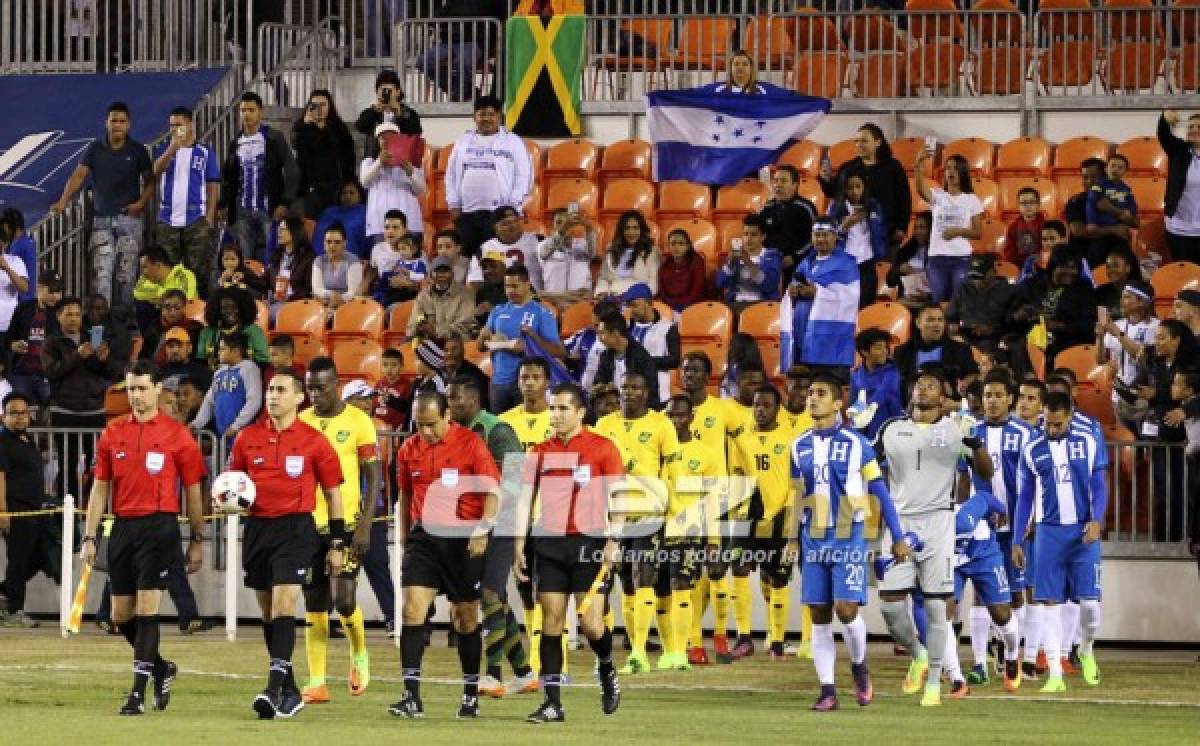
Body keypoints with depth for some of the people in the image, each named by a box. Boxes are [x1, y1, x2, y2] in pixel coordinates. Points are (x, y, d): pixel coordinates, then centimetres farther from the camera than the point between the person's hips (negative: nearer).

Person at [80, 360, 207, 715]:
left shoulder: (177, 435, -2)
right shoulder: (112, 433, 9)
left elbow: (192, 491, 3)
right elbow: (100, 488, 12)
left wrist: (198, 540, 3)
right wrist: (89, 537, 7)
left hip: (159, 526, -5)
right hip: (122, 527, 5)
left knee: (146, 609, -10)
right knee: (121, 615, 8)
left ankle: (138, 691, -7)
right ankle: (161, 668, 31)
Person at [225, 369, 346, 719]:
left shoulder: (313, 441, -2)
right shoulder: (248, 437, 8)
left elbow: (333, 493, 4)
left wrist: (337, 544, 2)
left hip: (296, 529, -5)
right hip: (257, 528, 5)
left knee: (284, 604, -17)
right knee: (268, 611, 9)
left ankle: (274, 687, -23)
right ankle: (290, 691, 19)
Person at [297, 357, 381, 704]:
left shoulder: (358, 421, -3)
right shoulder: (301, 422, 8)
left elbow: (374, 477, -4)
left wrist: (365, 525, -12)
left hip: (347, 523, -4)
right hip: (309, 524, 4)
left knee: (344, 599, -14)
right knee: (314, 606, 3)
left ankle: (360, 655, 16)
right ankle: (316, 684, 6)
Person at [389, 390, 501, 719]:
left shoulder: (471, 444, -7)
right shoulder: (409, 450, 6)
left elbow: (492, 491, -7)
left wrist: (482, 532, -18)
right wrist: (403, 537, 17)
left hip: (464, 540, -3)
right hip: (423, 538, 3)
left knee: (466, 617, 6)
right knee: (412, 610, -11)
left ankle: (471, 693, 20)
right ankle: (412, 696, -12)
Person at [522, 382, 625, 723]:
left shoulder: (602, 448, -1)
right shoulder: (541, 452, 10)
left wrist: (613, 543, -12)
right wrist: (520, 546, 10)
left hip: (588, 542, -4)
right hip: (549, 543, 4)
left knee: (590, 622, -8)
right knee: (550, 620, -1)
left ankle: (607, 670, 24)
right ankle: (553, 702, 1)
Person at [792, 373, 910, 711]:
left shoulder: (856, 444, -4)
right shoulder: (799, 448, 9)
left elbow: (880, 492, -1)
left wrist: (898, 537, -2)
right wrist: (793, 538, 12)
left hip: (849, 539, -4)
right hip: (814, 540, 4)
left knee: (846, 609, -14)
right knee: (819, 617, 1)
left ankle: (859, 667, 13)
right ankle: (827, 690, 5)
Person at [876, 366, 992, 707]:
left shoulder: (955, 430, 4)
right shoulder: (892, 430, 11)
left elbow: (985, 473, 2)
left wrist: (974, 441, -15)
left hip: (937, 522, -3)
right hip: (900, 523, 3)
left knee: (936, 606, -3)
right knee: (890, 603, -4)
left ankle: (934, 683, 5)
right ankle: (917, 655, 24)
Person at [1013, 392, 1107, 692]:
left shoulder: (1087, 443, 3)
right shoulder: (1033, 451, 4)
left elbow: (1099, 487, 6)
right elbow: (1024, 498, 10)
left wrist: (1096, 521, -11)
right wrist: (1016, 541, 7)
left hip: (1084, 532, -1)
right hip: (1049, 532, 1)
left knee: (1089, 601, -7)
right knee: (1050, 603, -4)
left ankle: (1086, 651, 24)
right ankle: (1055, 675, -1)